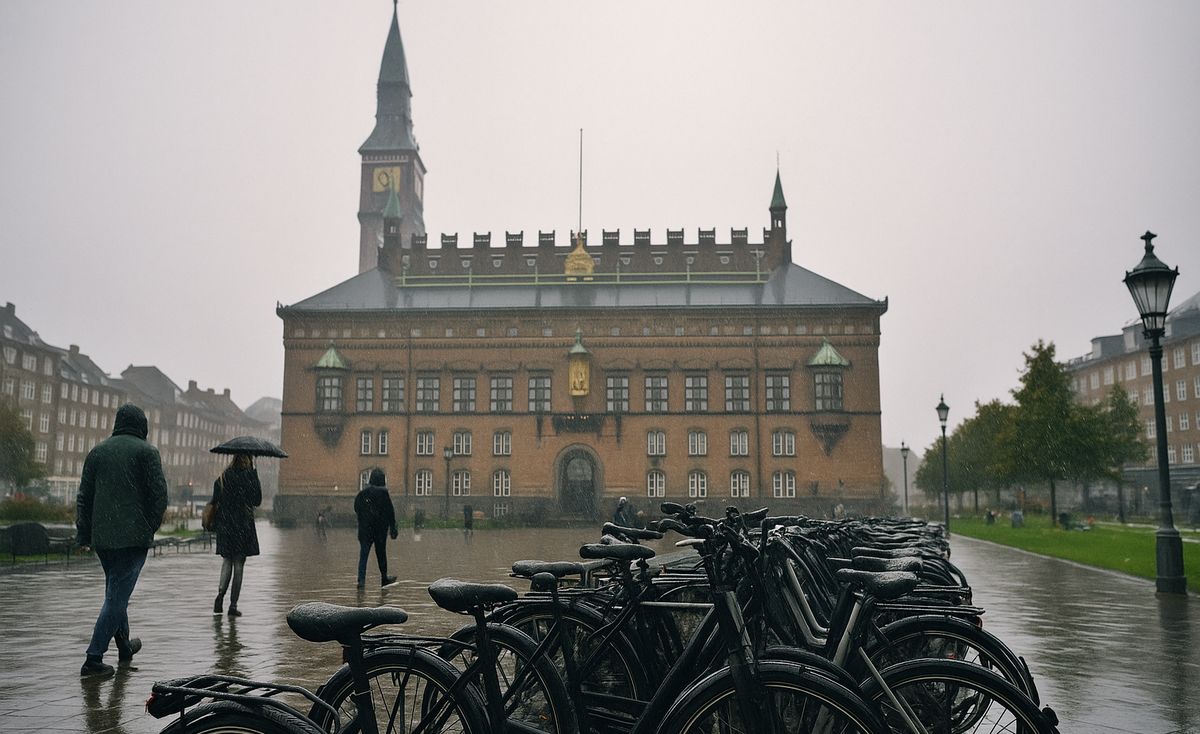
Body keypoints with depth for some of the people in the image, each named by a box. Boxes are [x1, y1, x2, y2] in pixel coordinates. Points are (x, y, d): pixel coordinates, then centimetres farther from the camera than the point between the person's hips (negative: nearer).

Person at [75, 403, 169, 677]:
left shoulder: (97, 451, 10)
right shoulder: (147, 451, -4)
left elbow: (84, 497, 10)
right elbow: (159, 494, -9)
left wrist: (83, 535, 13)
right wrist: (151, 526, 4)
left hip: (102, 536, 6)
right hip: (134, 536, -6)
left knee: (116, 592, 20)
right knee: (117, 596, -3)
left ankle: (124, 645, 35)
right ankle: (93, 658, -8)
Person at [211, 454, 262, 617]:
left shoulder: (222, 477, 7)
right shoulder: (249, 476, -6)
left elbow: (215, 501, 8)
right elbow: (257, 501, -4)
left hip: (224, 525, 3)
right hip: (243, 526, -3)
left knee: (227, 561, 15)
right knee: (238, 565, 2)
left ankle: (221, 592, -8)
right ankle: (233, 605, 2)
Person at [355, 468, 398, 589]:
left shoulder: (362, 493, 1)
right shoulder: (384, 493, -9)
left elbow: (356, 509, 7)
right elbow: (390, 512, -7)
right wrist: (393, 529, 0)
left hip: (365, 529, 2)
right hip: (380, 529, -2)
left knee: (363, 554, 1)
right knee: (381, 554, 10)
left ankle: (361, 579, -11)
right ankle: (384, 578, 20)